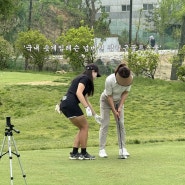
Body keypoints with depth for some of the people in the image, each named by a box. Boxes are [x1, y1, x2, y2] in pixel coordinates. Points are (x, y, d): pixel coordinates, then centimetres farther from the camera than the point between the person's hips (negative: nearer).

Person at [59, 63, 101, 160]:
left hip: (64, 105, 9)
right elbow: (78, 93, -19)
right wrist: (87, 108, -21)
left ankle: (74, 153, 13)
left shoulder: (82, 78, 25)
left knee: (82, 128, 16)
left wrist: (95, 115, 35)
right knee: (84, 126, 3)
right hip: (70, 104, -9)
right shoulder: (85, 78, -4)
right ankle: (83, 153, 8)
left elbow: (86, 99, 32)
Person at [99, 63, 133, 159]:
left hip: (119, 101, 4)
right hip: (106, 100, -4)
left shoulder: (129, 79, -26)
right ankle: (102, 149, -4)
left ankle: (122, 148, 1)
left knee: (121, 124, -2)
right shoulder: (109, 80, -37)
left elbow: (125, 93, -11)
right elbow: (109, 96, -24)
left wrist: (120, 107, -15)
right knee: (105, 124, -7)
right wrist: (114, 111, -21)